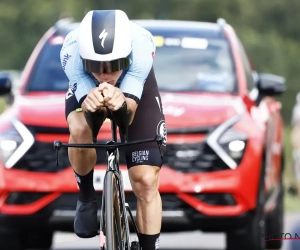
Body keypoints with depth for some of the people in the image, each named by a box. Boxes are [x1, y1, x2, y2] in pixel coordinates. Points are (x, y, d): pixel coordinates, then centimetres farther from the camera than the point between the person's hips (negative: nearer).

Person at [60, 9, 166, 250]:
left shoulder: (141, 45, -40)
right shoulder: (72, 50, -38)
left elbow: (129, 116, -39)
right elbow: (85, 102, -36)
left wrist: (121, 102, -62)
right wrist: (91, 104, -60)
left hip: (136, 88, 0)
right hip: (86, 89, 0)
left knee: (146, 182, -10)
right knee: (79, 130, -34)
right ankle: (86, 197, -7)